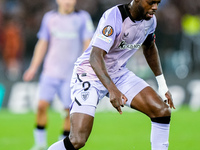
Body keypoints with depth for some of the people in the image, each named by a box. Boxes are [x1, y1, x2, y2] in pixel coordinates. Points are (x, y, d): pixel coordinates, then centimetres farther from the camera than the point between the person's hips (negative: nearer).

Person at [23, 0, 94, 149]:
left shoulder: (83, 18, 1)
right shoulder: (49, 18, 8)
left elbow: (88, 43, -3)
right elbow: (42, 44, 14)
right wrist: (33, 68, 11)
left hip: (72, 74, -1)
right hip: (51, 71, 2)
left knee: (70, 110, -2)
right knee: (42, 105, -10)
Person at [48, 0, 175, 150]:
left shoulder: (150, 19, -3)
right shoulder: (114, 17, -28)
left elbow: (149, 48, 18)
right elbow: (95, 56, -36)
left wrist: (162, 86, 18)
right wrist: (112, 89, -49)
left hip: (119, 73, 7)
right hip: (90, 74, -7)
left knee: (163, 111, -8)